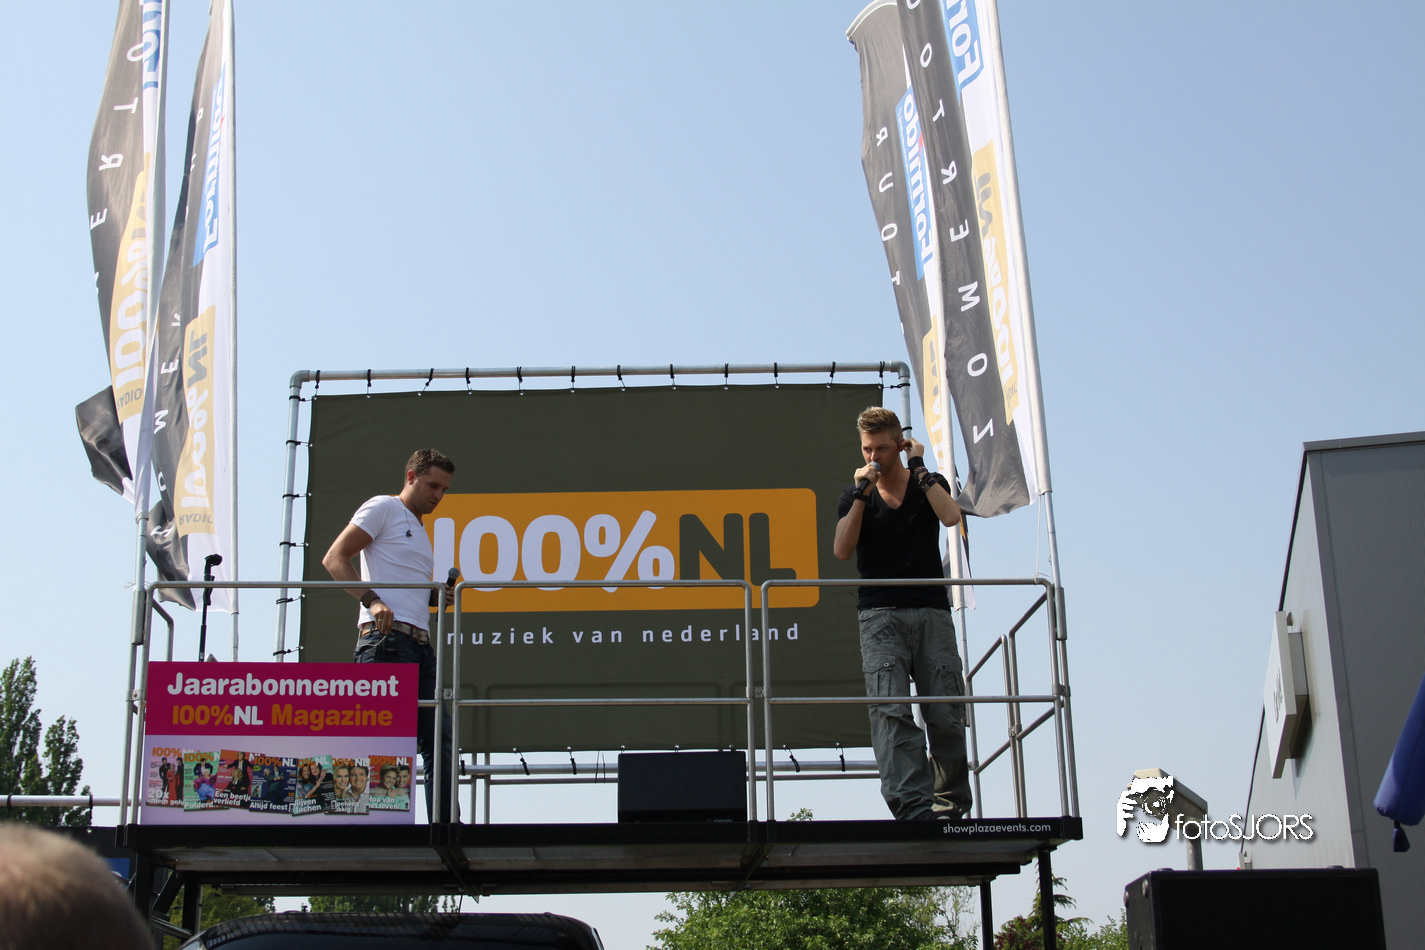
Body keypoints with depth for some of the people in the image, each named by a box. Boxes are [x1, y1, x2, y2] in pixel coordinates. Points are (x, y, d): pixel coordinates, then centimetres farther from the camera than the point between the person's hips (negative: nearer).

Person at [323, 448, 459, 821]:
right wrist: (372, 600, -20)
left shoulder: (419, 531, 29)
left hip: (421, 646, 9)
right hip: (388, 639, -9)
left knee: (439, 743, 6)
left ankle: (446, 822, 9)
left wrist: (438, 596, 13)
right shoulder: (384, 508, 2)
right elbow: (334, 559, -8)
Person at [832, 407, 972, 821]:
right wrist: (862, 493, -3)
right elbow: (842, 550, 0)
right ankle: (913, 806, -29)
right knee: (890, 711, -19)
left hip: (931, 611, 0)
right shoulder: (855, 497, 16)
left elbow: (950, 516, -9)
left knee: (946, 715, -5)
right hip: (880, 613, 0)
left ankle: (950, 804, 9)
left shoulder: (929, 485, 14)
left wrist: (919, 469, -2)